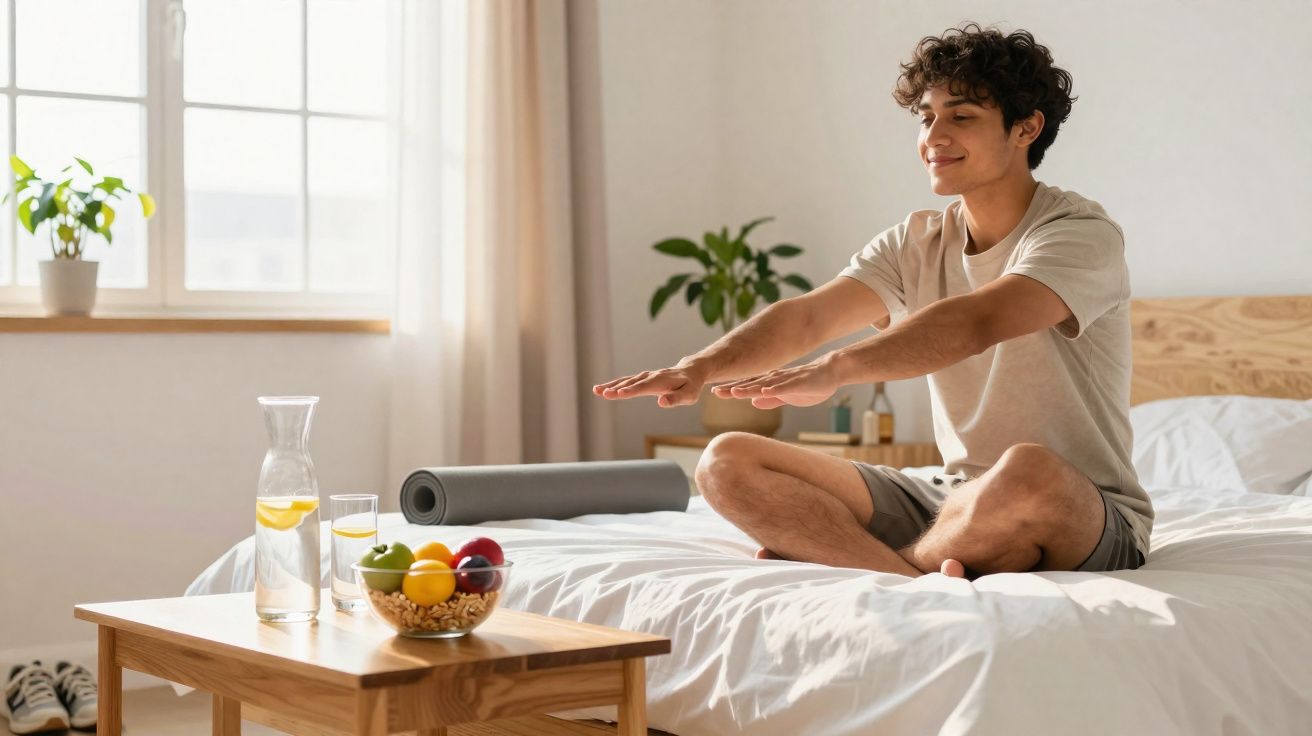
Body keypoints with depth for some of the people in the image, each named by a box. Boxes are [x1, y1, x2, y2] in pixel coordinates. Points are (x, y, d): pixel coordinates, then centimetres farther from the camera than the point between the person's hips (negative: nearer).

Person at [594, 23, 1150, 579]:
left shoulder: (1082, 233, -11)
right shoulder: (916, 243, 8)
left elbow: (975, 322, -31)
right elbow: (808, 315, -8)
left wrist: (834, 370, -45)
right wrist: (701, 366, -28)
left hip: (1087, 520, -6)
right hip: (955, 497, 6)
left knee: (1027, 471, -43)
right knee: (727, 462, -6)